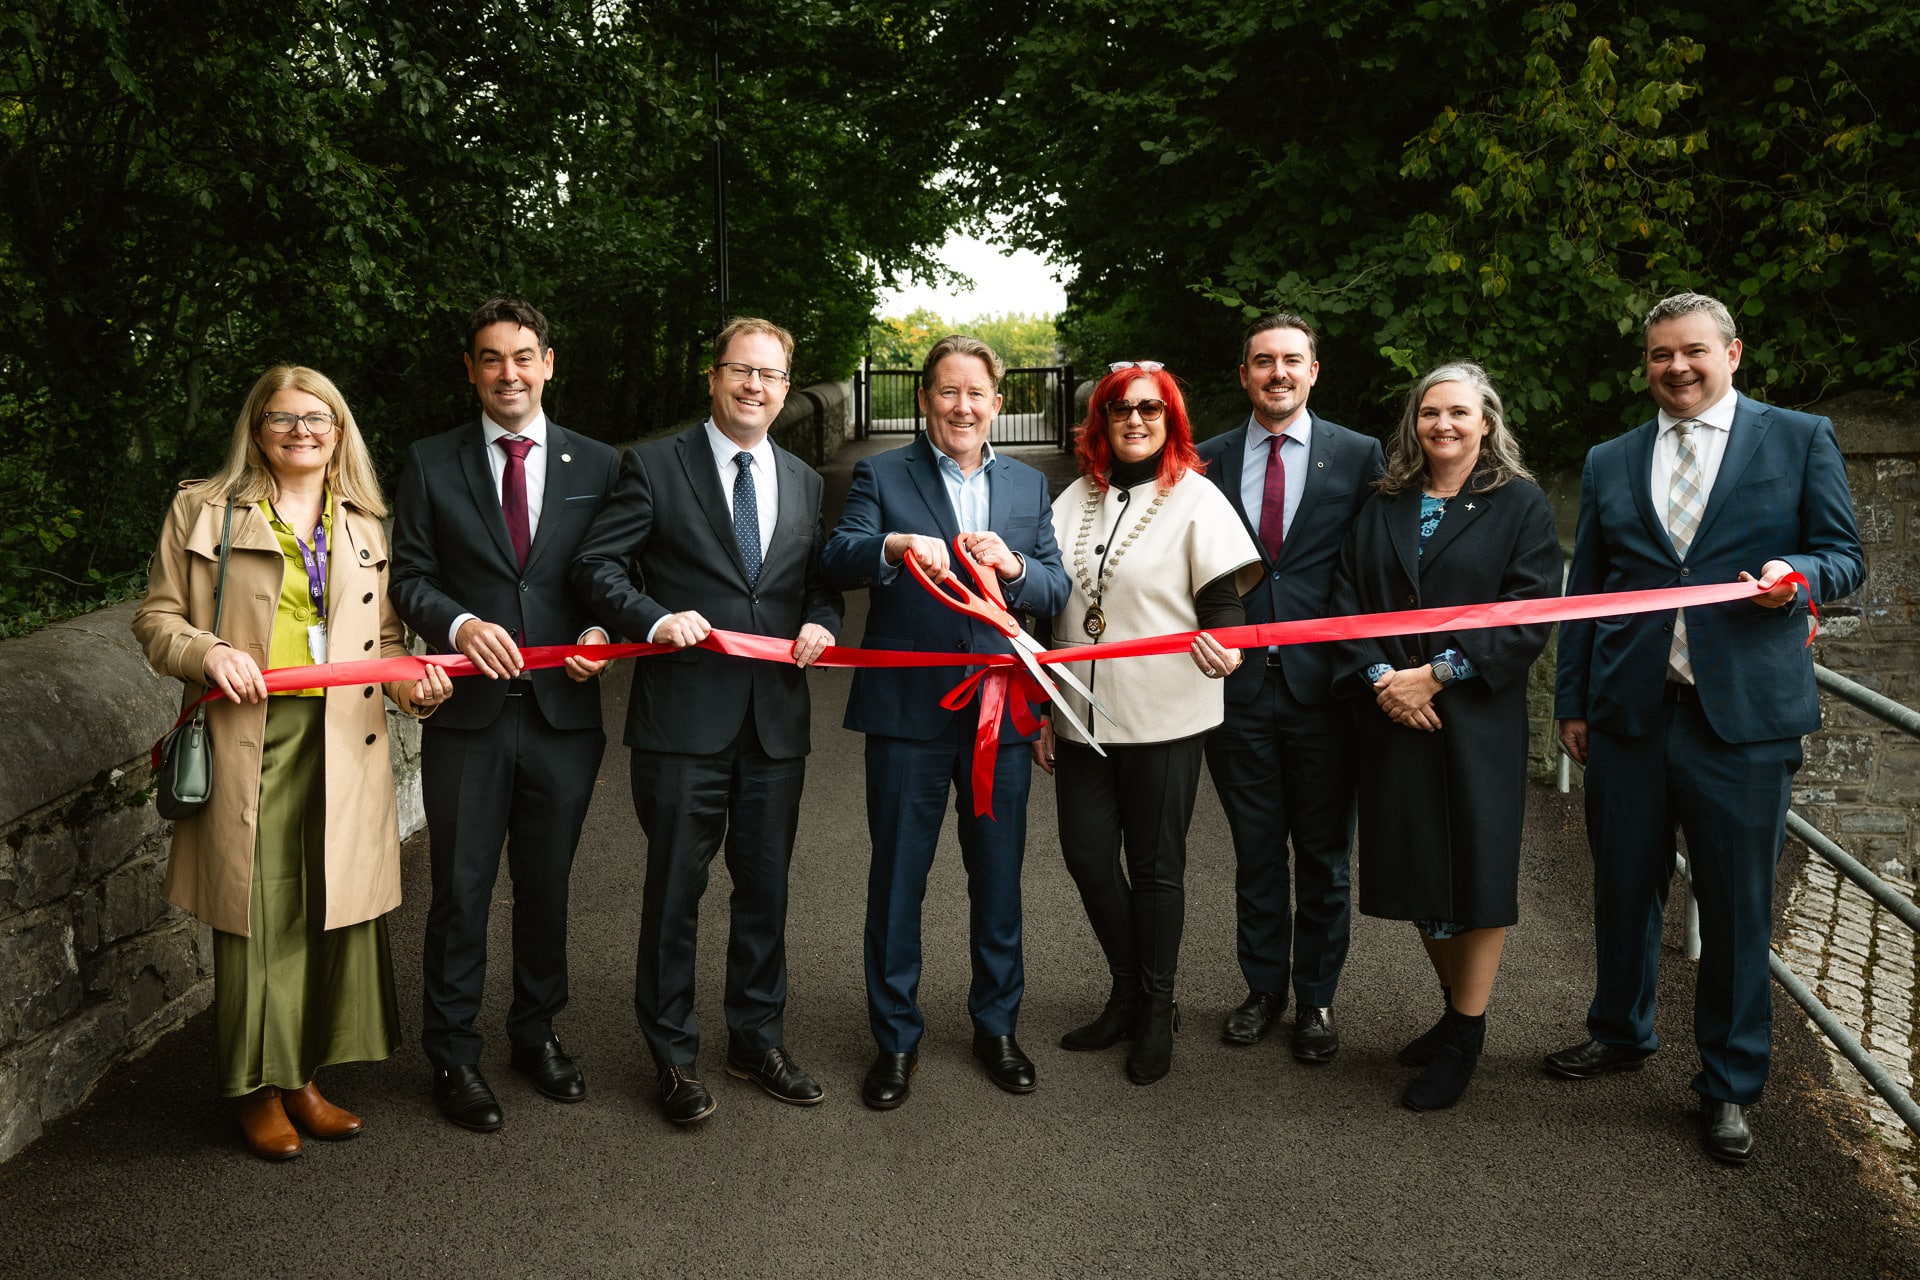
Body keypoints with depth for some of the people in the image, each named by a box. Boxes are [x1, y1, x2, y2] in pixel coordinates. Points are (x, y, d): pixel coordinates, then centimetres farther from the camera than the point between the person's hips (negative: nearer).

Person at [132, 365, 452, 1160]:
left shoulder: (364, 525, 16)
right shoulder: (203, 511, 6)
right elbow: (155, 617, 6)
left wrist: (410, 681, -3)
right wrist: (205, 651, -14)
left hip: (341, 741, 3)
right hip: (248, 740, -3)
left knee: (336, 908, 5)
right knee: (257, 912, 0)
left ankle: (305, 1078, 21)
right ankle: (260, 1088, 17)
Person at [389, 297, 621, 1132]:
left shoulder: (595, 466, 6)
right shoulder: (432, 464, 3)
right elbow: (409, 576, 1)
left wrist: (599, 633, -11)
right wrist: (458, 624, -18)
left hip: (564, 711, 1)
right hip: (468, 714, -1)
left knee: (546, 885, 14)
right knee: (461, 890, 5)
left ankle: (535, 1033, 32)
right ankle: (453, 1054, 20)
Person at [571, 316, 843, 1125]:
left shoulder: (803, 482, 15)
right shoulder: (656, 466, 0)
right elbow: (596, 564, -4)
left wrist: (821, 622, -2)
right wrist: (653, 619, -19)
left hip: (777, 718, 4)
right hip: (685, 716, -4)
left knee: (766, 886, 13)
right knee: (675, 888, 3)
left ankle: (758, 1041, 28)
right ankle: (674, 1057, 18)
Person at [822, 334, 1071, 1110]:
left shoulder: (1028, 486, 12)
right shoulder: (882, 476, 1)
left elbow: (1057, 592, 5)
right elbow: (838, 562, -14)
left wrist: (1012, 565, -15)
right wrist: (896, 545, -34)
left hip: (1001, 711, 3)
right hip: (907, 710, -3)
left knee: (998, 878, 13)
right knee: (896, 880, 7)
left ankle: (997, 1025, 30)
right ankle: (895, 1038, 22)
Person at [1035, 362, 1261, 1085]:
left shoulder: (1194, 497, -5)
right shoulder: (1077, 499, 9)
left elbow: (1223, 598, -9)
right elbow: (1053, 606, 13)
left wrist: (1221, 638, -32)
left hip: (1164, 718, -4)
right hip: (1083, 715, 5)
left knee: (1155, 864, 5)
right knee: (1086, 851, 7)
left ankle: (1157, 1012, 22)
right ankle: (1127, 995, 27)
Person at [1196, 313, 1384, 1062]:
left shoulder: (1357, 456, 1)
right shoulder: (1210, 461, 6)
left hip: (1322, 685, -1)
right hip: (1237, 684, 2)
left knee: (1324, 855, 9)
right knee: (1255, 852, 13)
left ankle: (1316, 1000, 24)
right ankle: (1263, 989, 29)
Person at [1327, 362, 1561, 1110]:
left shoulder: (1519, 506, -1)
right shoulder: (1383, 508, 11)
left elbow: (1531, 614, -9)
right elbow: (1348, 598, 7)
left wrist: (1439, 672, -15)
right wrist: (1377, 675, -10)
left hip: (1477, 720, -4)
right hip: (1393, 716, 4)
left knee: (1476, 871, 1)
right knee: (1418, 870, 10)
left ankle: (1463, 1042, 12)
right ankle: (1457, 1011, 28)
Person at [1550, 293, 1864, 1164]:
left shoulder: (1800, 439, 6)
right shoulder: (1610, 463, 13)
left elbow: (1844, 557, 6)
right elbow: (1582, 591, 13)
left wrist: (1799, 573, -17)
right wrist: (1573, 702, 9)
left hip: (1743, 716, -2)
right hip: (1629, 715, 3)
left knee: (1736, 905, 3)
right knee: (1624, 889, 12)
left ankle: (1730, 1085, 18)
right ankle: (1621, 1034, 35)